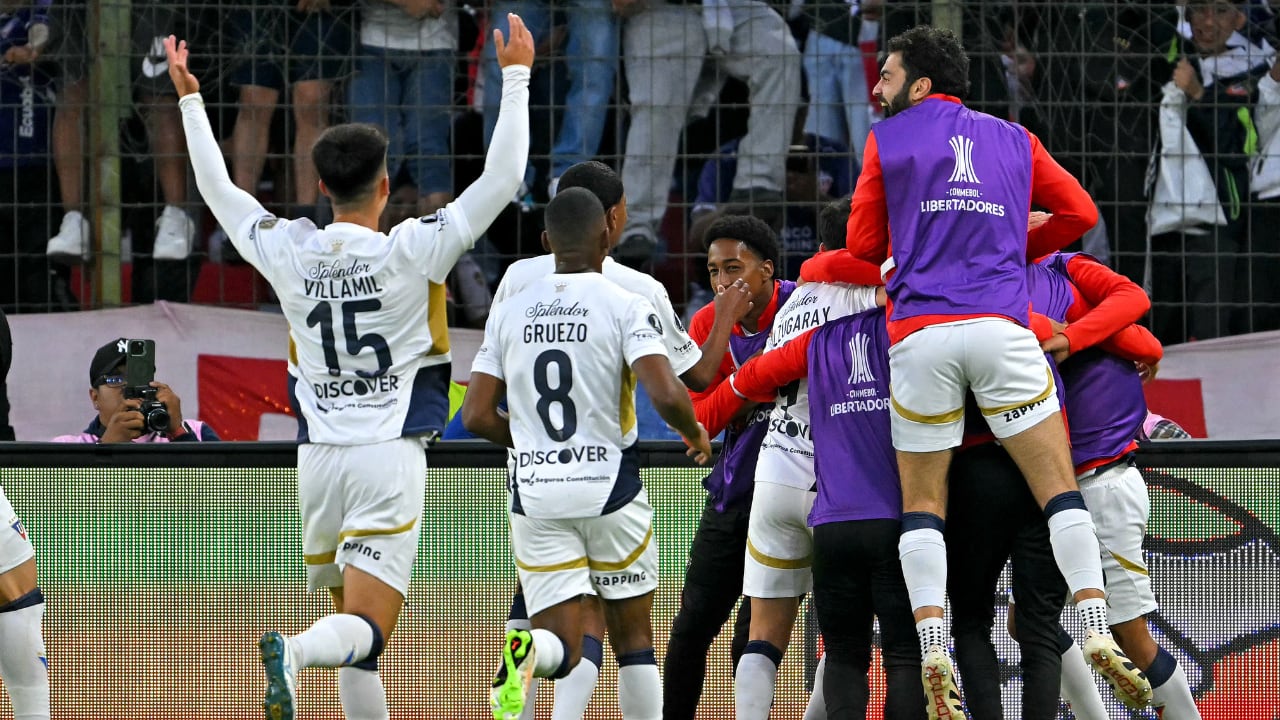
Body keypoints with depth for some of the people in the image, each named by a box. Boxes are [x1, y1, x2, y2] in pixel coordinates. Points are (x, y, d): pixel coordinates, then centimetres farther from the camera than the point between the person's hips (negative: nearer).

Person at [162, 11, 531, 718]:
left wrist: (190, 99, 30)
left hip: (319, 454, 4)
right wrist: (516, 76, 2)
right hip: (391, 456, -4)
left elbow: (218, 190, 19)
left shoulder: (289, 251, 2)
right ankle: (294, 651, -43)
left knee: (349, 618, 16)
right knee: (364, 631, -13)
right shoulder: (411, 252, -8)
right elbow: (501, 177, -6)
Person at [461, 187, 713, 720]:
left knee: (562, 648, 2)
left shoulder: (509, 312, 5)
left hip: (535, 495, 2)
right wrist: (694, 433, 3)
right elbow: (666, 395, -19)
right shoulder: (625, 307, -6)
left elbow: (477, 417, 4)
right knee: (633, 637, 13)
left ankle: (526, 654, -33)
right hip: (611, 488, -2)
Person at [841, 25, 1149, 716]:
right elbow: (1079, 212, 18)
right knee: (1059, 488, 1)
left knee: (922, 506, 5)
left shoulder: (887, 140, 12)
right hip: (1001, 325, 1)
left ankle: (933, 654, -11)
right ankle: (1098, 637, -13)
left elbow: (863, 245, 16)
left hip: (919, 334, -1)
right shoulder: (1012, 139, 18)